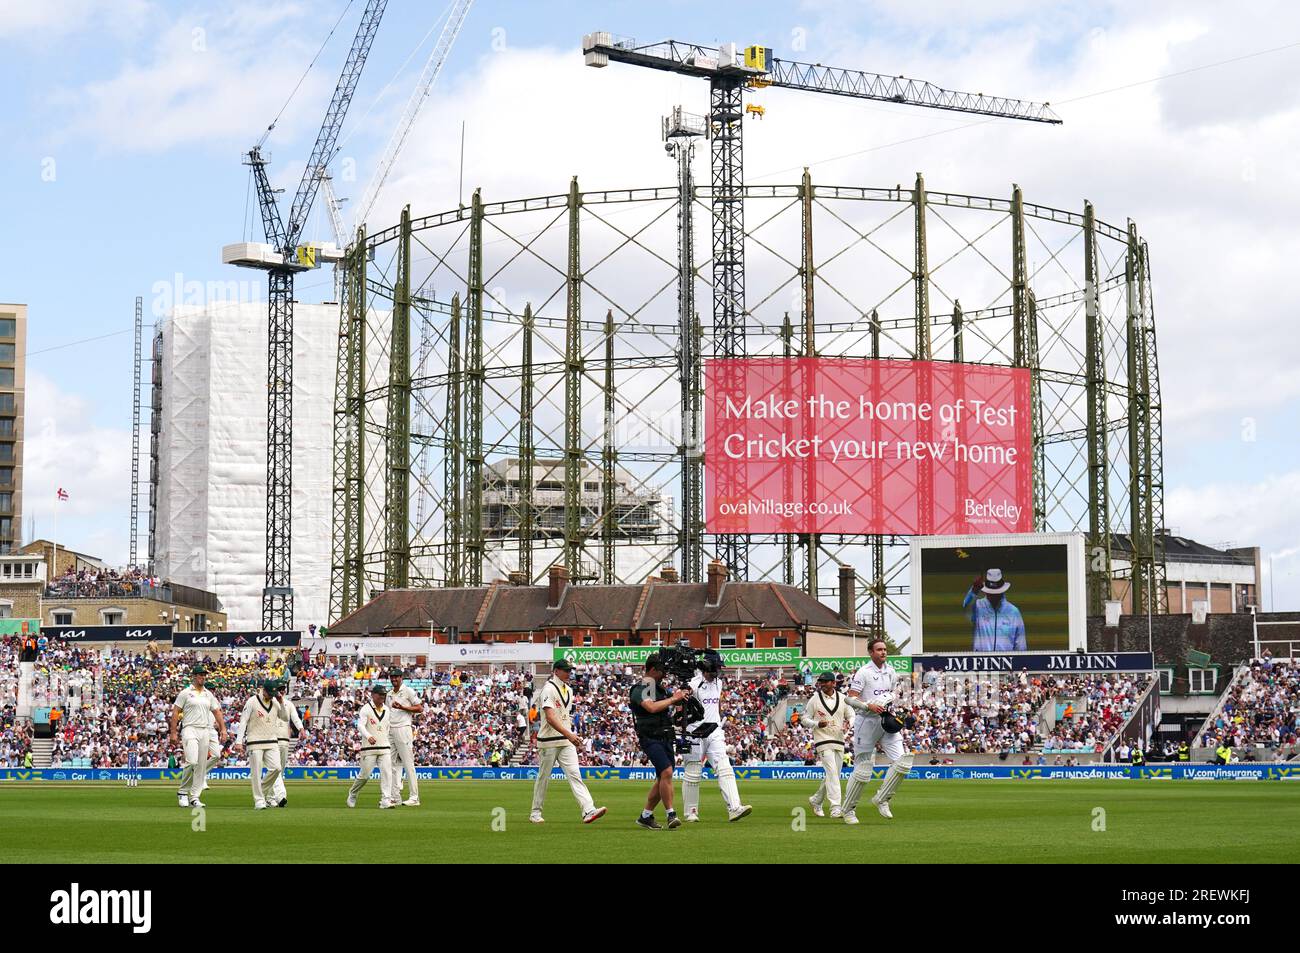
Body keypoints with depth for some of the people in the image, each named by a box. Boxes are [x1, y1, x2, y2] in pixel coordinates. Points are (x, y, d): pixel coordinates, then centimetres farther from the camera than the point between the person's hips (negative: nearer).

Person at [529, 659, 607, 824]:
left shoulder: (568, 689, 14)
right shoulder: (549, 689, -13)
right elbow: (550, 717, -24)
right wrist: (569, 734, -33)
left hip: (566, 741, 6)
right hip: (549, 741, -6)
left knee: (574, 774, -7)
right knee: (543, 777, 4)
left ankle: (589, 811, -20)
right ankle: (536, 812, 17)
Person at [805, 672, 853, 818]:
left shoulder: (842, 698, 7)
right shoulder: (815, 699, -1)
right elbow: (805, 718, 2)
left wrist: (848, 723, -11)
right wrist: (817, 724, -18)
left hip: (839, 742, 5)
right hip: (823, 741, -5)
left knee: (834, 774, 10)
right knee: (832, 773, -17)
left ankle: (816, 800, 30)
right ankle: (835, 808, -22)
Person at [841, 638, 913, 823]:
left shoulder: (890, 670, 12)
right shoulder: (864, 672, -9)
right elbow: (850, 698, -13)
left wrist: (891, 701, 6)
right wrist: (869, 706, -25)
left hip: (886, 722, 6)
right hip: (867, 722, -6)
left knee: (902, 760, -9)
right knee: (863, 769, -3)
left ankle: (881, 799, 5)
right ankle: (848, 809, 11)